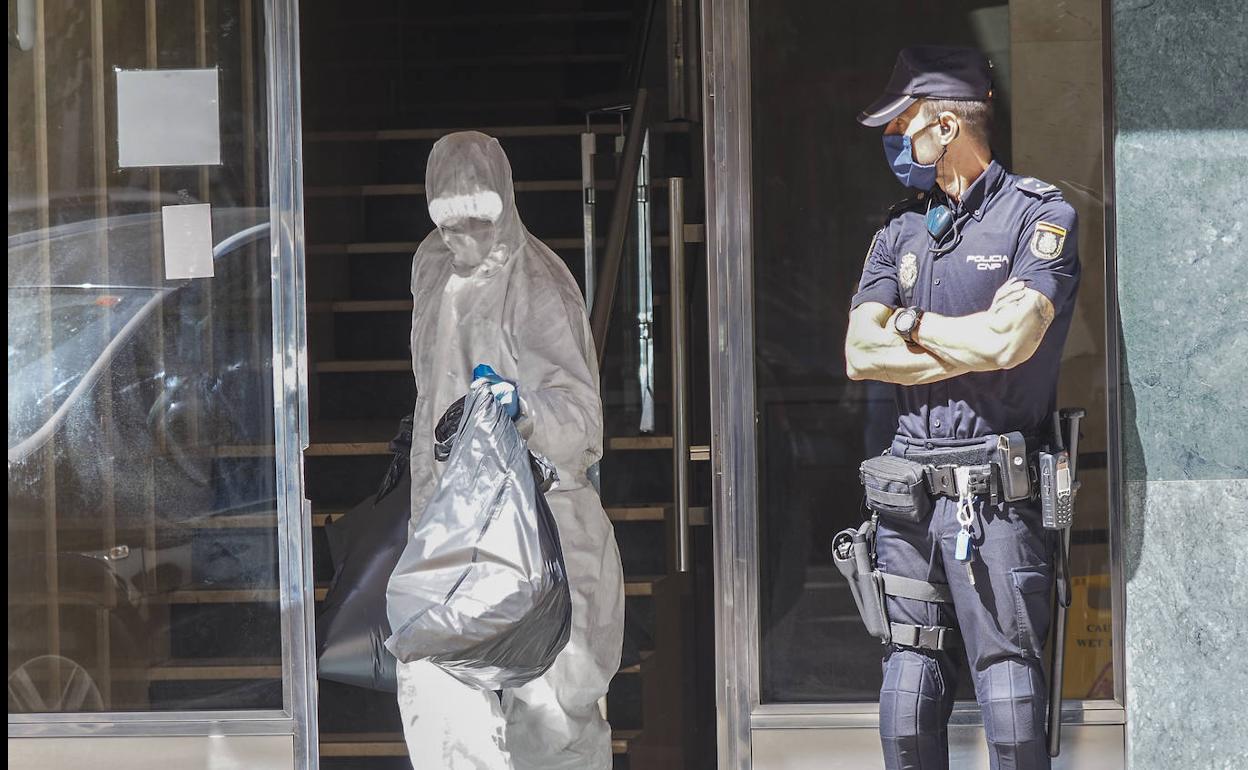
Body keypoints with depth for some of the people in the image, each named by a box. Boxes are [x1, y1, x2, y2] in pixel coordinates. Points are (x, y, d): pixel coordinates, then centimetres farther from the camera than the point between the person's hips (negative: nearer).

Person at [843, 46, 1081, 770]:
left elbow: (1011, 337, -15)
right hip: (909, 487, 6)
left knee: (1011, 706, -6)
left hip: (996, 492, -5)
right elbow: (861, 355, 5)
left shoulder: (1039, 215, -1)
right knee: (907, 706, 5)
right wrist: (974, 351, -4)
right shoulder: (899, 232, 17)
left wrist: (912, 324, 1)